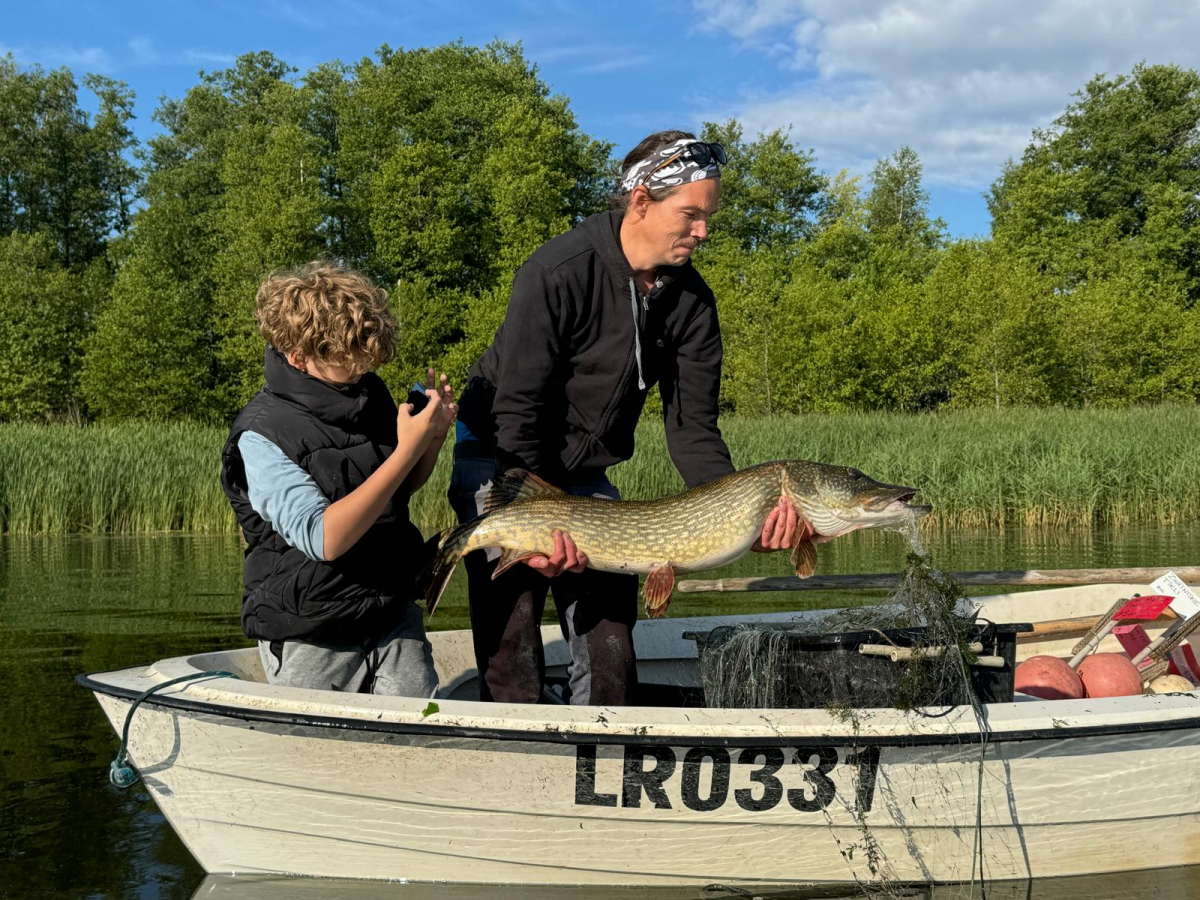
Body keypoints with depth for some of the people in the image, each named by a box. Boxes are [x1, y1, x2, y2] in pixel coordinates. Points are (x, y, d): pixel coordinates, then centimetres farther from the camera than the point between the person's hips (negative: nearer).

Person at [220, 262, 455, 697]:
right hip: (309, 639, -5)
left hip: (393, 613, 5)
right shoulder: (260, 435, -18)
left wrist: (434, 437, -3)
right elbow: (324, 539, -27)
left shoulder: (370, 394, 2)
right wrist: (407, 449, -26)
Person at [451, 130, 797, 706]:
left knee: (610, 637, 3)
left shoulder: (691, 300, -7)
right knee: (513, 640, -10)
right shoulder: (559, 271, -25)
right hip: (503, 465, -5)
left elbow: (692, 427, -7)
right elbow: (517, 409, -24)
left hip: (584, 476, 6)